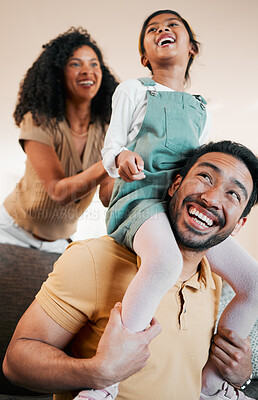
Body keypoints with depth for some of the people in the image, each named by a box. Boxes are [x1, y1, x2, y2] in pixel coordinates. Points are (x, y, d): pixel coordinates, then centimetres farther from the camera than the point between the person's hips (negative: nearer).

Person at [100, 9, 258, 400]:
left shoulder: (200, 110, 25)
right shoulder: (132, 90, 12)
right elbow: (109, 148, 6)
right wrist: (122, 157, -17)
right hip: (140, 193, -5)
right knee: (165, 262, -40)